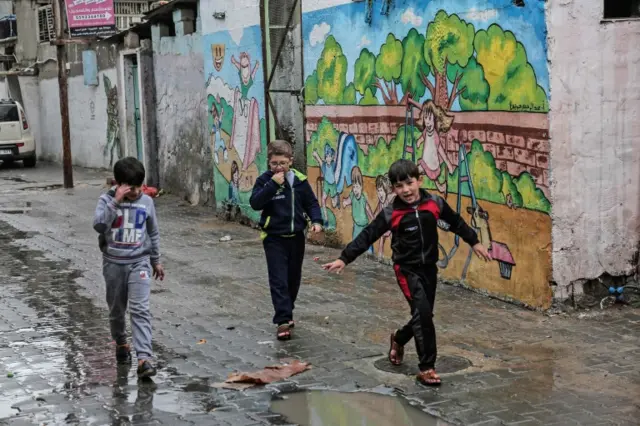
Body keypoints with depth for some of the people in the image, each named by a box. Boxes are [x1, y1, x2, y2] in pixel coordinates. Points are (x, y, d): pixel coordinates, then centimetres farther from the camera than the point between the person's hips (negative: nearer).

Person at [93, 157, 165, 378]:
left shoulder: (146, 202, 0)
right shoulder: (107, 200, -7)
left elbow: (153, 233, 11)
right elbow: (98, 225, -24)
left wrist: (156, 261, 15)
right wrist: (116, 201, -27)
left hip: (139, 262, 0)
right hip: (114, 263, 0)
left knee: (140, 310, -12)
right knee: (116, 309, 14)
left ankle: (144, 358, -17)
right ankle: (121, 343, 39)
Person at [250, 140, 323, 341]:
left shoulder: (300, 180, 0)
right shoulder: (265, 180, -7)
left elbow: (311, 203, 8)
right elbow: (255, 203, -19)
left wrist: (316, 221, -8)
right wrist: (272, 184, -24)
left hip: (296, 237, 4)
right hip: (274, 238, -4)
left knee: (293, 278, 14)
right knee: (278, 280, -9)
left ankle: (286, 313, 33)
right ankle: (283, 321, -10)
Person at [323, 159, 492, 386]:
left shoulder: (435, 204, -5)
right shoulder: (390, 214, -13)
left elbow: (456, 222, 11)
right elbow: (367, 236, -10)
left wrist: (474, 242, 20)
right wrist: (344, 259, -15)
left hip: (429, 268, 4)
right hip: (407, 269, -4)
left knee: (423, 315, 12)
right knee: (423, 313, -16)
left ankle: (398, 339, 44)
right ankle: (427, 368, -6)